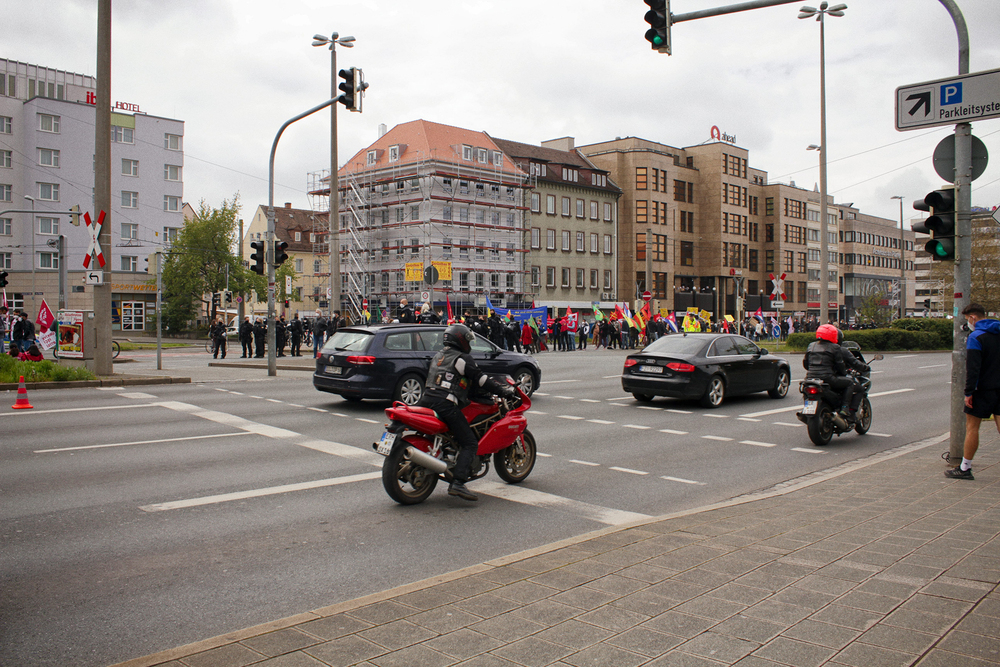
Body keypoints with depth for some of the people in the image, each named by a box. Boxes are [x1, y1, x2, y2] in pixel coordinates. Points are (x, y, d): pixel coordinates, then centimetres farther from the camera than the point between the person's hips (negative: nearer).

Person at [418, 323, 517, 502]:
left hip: (426, 400, 9)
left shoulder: (437, 357, 23)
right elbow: (480, 379, -6)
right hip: (447, 405, -9)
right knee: (469, 444, -9)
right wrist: (505, 390, 0)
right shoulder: (462, 358, -2)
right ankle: (457, 483, -23)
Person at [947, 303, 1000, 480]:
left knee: (972, 427, 2)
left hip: (984, 389, -6)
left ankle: (964, 468, 8)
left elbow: (972, 368, -17)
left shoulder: (975, 337, -12)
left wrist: (968, 392, -13)